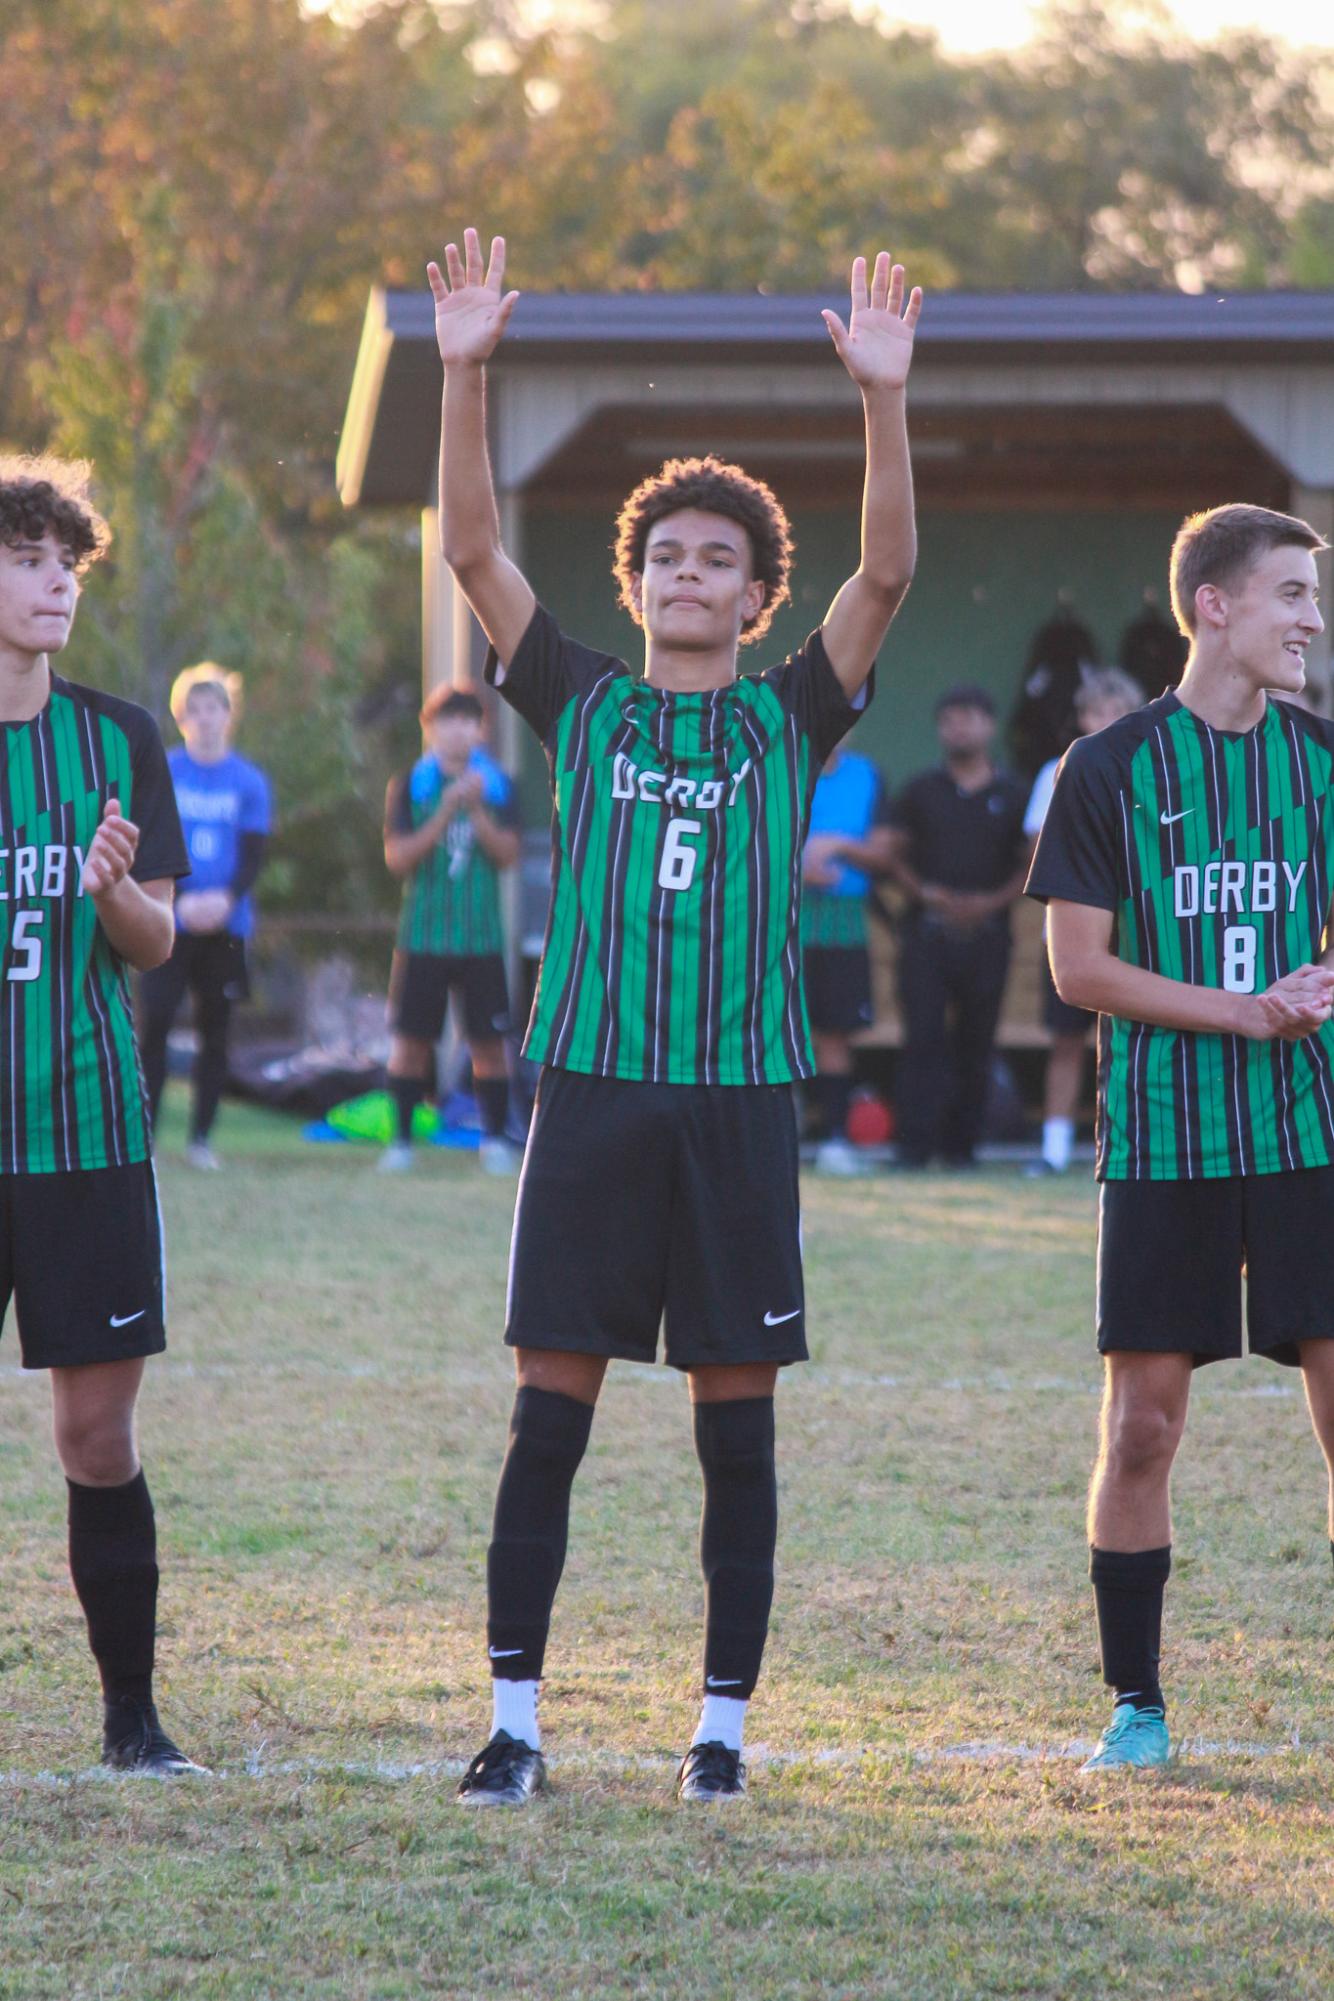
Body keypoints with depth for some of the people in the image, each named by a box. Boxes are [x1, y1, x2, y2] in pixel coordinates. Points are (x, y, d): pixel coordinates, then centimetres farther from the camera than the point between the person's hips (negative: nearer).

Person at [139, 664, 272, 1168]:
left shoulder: (249, 781, 6)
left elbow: (254, 854, 3)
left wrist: (227, 898, -15)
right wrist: (181, 900, -16)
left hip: (226, 924, 2)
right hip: (170, 923, -2)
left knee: (215, 1032, 3)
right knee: (153, 1025, -10)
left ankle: (201, 1139, 10)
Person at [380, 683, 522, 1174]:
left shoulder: (498, 786, 6)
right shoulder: (410, 786, 3)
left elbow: (508, 854, -1)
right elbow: (397, 857, -6)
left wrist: (477, 811, -15)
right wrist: (446, 812, -15)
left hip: (481, 936, 1)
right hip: (423, 937, -1)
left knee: (489, 1042, 0)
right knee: (411, 1040, -1)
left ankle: (495, 1140, 9)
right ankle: (402, 1138, 8)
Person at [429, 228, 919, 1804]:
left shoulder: (787, 716, 8)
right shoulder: (583, 705, 10)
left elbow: (884, 570, -4)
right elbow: (472, 552, 2)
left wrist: (883, 399, -16)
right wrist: (464, 376, -9)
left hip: (741, 1097, 0)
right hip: (592, 1085, 0)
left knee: (737, 1428, 2)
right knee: (548, 1414, -2)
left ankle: (723, 1722, 9)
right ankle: (513, 1720, 2)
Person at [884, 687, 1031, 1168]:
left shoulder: (1011, 795, 8)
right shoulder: (922, 791, 9)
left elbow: (1029, 866, 10)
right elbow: (896, 855, 10)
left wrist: (992, 901, -7)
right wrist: (922, 892, -9)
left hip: (985, 932, 1)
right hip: (927, 929, -1)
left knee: (975, 1042, 3)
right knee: (923, 1036, -9)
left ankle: (961, 1142, 10)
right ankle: (915, 1142, -10)